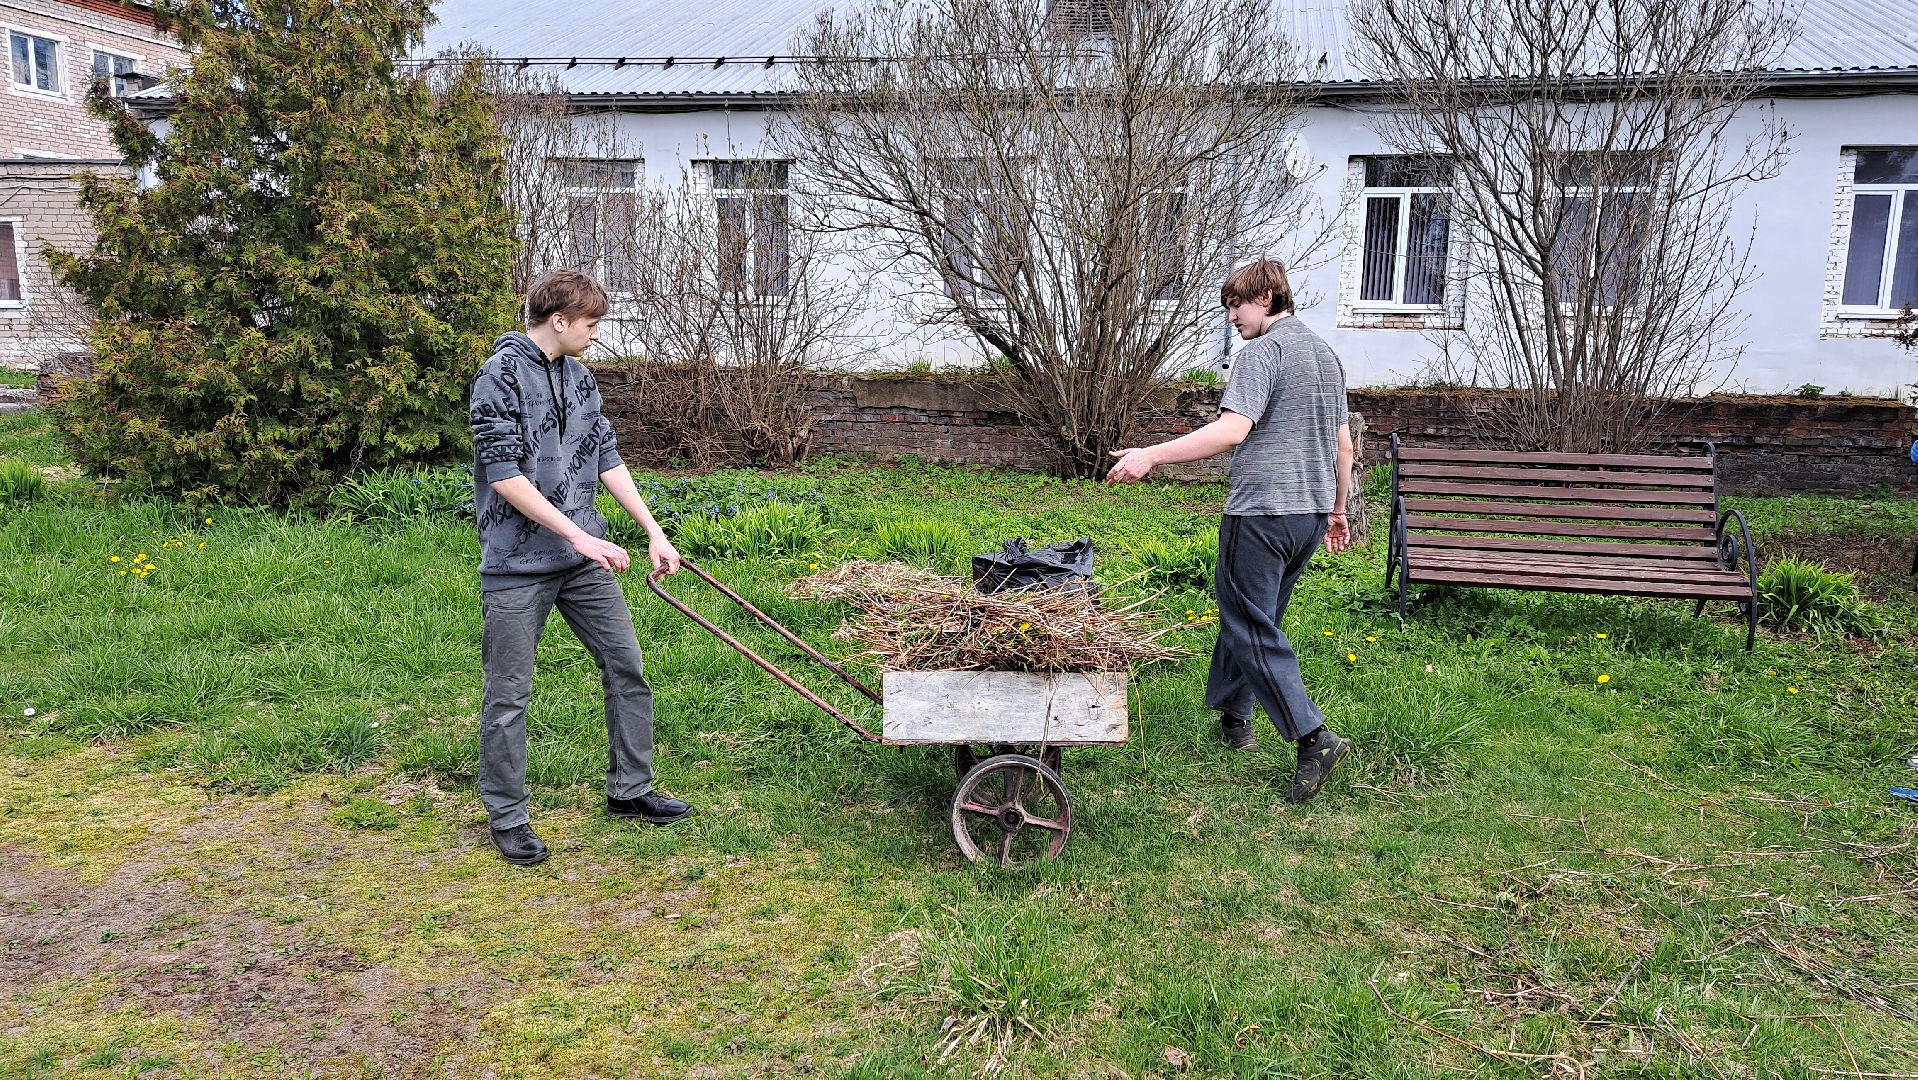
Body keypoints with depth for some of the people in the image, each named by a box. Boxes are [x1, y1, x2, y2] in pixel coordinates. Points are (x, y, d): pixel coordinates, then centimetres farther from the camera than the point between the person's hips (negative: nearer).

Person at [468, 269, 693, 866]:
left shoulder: (579, 377, 10)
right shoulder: (501, 376, -12)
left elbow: (607, 458, 13)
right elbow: (503, 474, -18)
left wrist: (654, 530, 8)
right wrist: (578, 533, -21)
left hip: (583, 558, 7)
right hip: (517, 564, -7)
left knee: (626, 666, 10)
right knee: (509, 695, 3)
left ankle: (629, 789, 25)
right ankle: (506, 817, 19)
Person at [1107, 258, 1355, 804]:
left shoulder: (1264, 351, -12)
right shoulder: (1325, 354, 16)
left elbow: (1232, 429, -25)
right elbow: (1343, 443, 19)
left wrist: (1151, 455, -27)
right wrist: (1337, 509, 28)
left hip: (1261, 513, -9)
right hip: (1311, 514, 9)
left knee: (1253, 630, -4)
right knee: (1252, 616, 20)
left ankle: (1314, 737, -11)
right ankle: (1234, 715, 30)